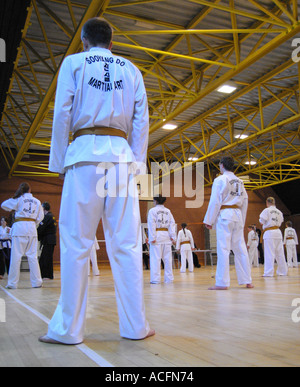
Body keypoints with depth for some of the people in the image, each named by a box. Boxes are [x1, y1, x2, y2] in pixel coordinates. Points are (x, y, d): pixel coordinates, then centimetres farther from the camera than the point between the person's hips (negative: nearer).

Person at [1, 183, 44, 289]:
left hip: (20, 227, -3)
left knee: (16, 256, 0)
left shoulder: (19, 199, 1)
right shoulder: (37, 201, 11)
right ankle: (36, 282, 9)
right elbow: (40, 217, 10)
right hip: (32, 228, 3)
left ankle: (12, 283, 4)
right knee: (32, 256, 7)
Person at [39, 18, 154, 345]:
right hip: (121, 155, 3)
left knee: (75, 243, -2)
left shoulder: (73, 63, 11)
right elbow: (141, 121, 11)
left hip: (85, 152, -2)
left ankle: (68, 328, 2)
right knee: (126, 244, 2)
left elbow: (62, 114, 2)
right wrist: (136, 163, 12)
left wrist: (59, 163, 5)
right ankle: (135, 326, 5)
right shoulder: (131, 70, 19)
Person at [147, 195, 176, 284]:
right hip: (167, 236, 5)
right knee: (167, 258, 8)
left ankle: (155, 279, -6)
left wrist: (152, 238, -10)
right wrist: (173, 237, 4)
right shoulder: (168, 211, 13)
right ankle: (169, 278, 12)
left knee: (155, 258, -4)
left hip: (157, 235, -4)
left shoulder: (152, 211, -1)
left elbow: (152, 225, -8)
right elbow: (172, 224, 7)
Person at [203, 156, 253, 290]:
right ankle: (247, 281, 12)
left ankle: (222, 283, -6)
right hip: (238, 215, 6)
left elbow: (215, 201, -9)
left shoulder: (220, 180, -5)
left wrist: (209, 220, -5)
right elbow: (245, 202, 16)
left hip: (224, 215, -6)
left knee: (223, 249, -6)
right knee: (240, 248, 9)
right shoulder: (240, 181, 14)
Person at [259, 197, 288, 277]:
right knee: (280, 253, 12)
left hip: (269, 233, -6)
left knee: (269, 253, -7)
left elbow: (262, 222, -8)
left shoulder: (266, 210, -6)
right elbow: (280, 223, 19)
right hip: (278, 232, 6)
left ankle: (269, 273, -9)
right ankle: (283, 271, 20)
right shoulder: (279, 212, 13)